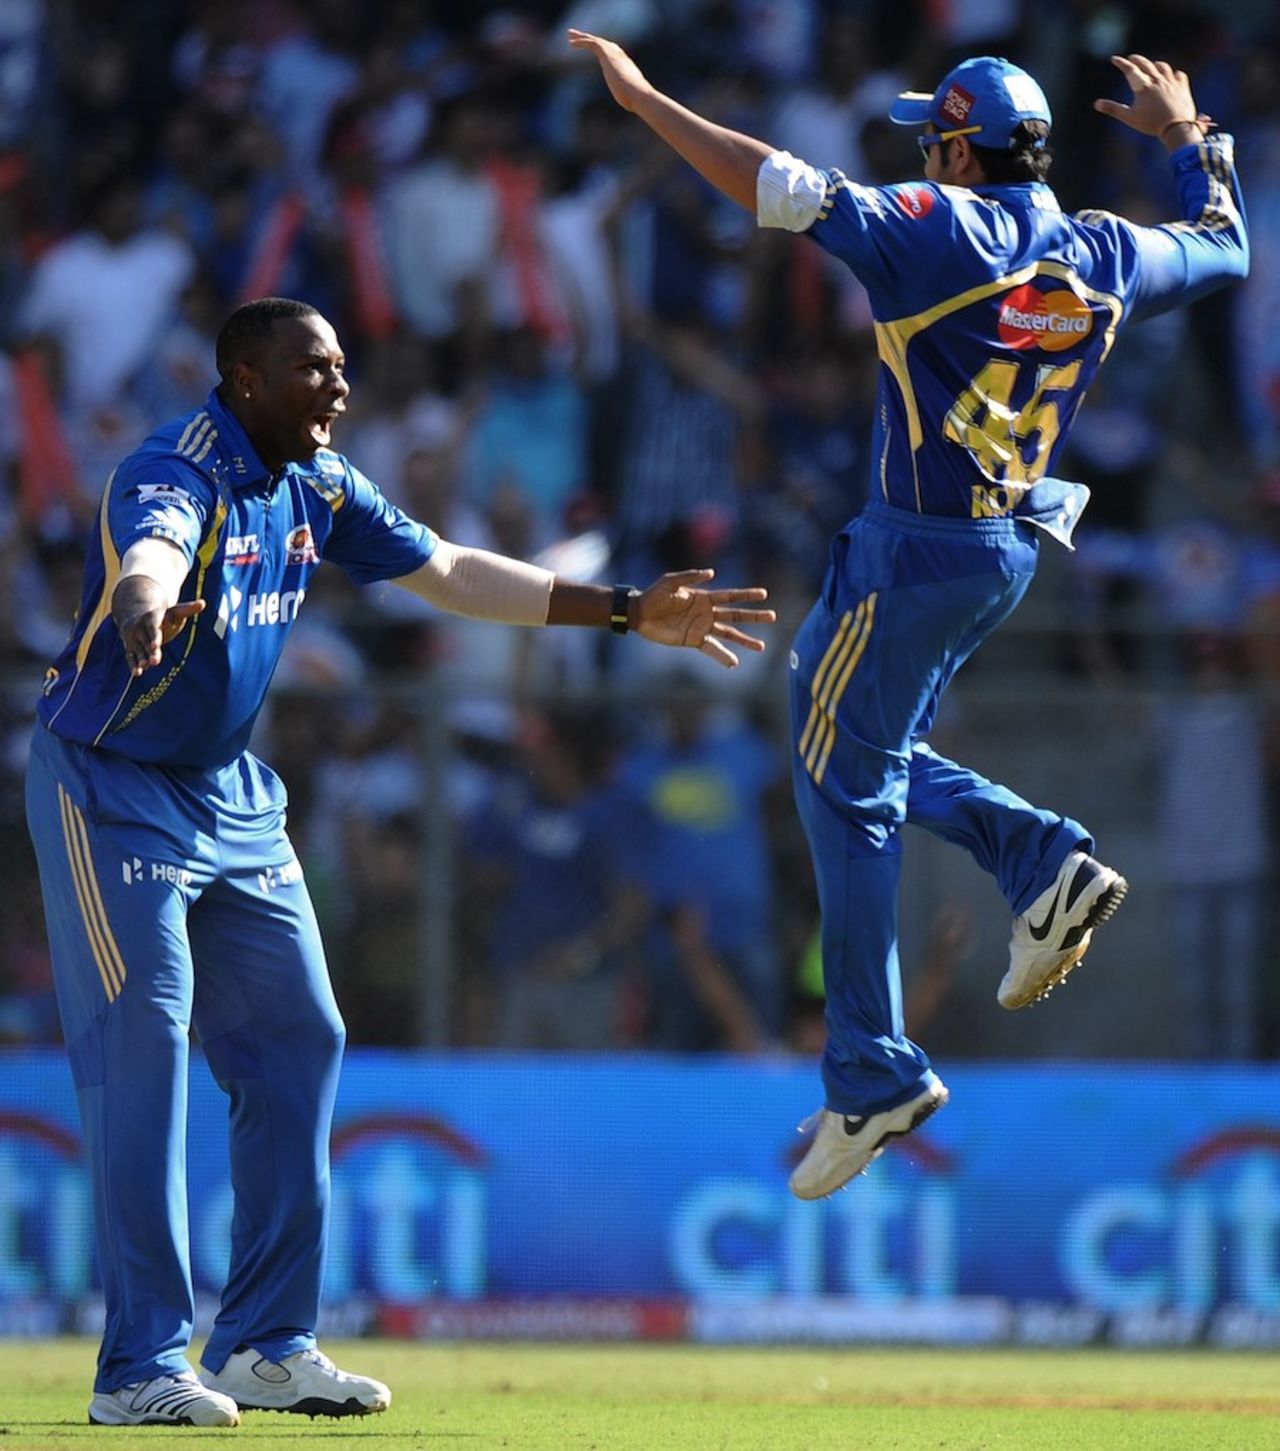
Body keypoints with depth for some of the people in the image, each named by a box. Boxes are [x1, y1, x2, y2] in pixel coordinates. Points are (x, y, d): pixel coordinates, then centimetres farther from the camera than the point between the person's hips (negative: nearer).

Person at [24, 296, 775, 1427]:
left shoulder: (317, 487, 3)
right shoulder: (174, 475, -22)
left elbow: (449, 573, 14)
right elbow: (147, 558, -46)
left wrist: (629, 613, 13)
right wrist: (143, 609, -71)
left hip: (234, 798, 9)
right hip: (112, 791, -9)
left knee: (298, 1040, 8)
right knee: (142, 1049, -14)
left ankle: (265, 1343, 16)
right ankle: (141, 1366, -12)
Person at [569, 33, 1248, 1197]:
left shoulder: (944, 231, -16)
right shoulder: (1106, 255, 4)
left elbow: (782, 189, -23)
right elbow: (1227, 247, 23)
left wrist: (644, 99, -19)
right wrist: (1191, 140, 38)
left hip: (917, 553, -8)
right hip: (1011, 547, 8)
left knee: (848, 794, 1)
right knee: (856, 749, 25)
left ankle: (873, 1073, 1)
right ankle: (1043, 858, 8)